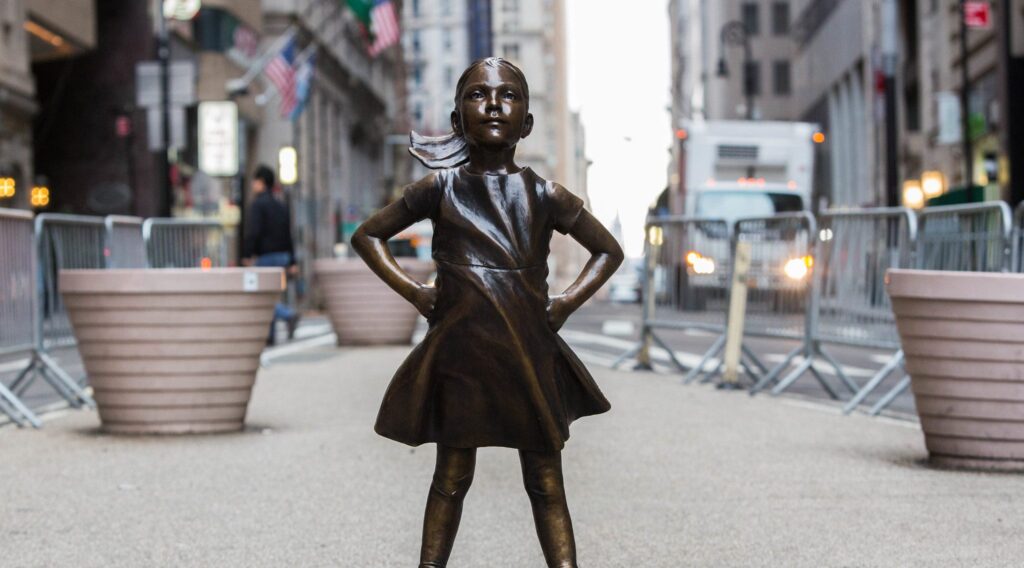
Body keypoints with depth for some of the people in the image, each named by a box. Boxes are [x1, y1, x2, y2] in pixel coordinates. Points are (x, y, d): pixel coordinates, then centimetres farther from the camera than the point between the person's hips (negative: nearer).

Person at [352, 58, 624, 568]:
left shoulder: (543, 195, 1)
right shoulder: (441, 188, 1)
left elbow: (609, 250, 13)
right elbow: (367, 235, 12)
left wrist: (566, 303, 1)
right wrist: (413, 292, 2)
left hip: (530, 353, 0)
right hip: (460, 351, 0)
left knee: (546, 483, 5)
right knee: (452, 477, 8)